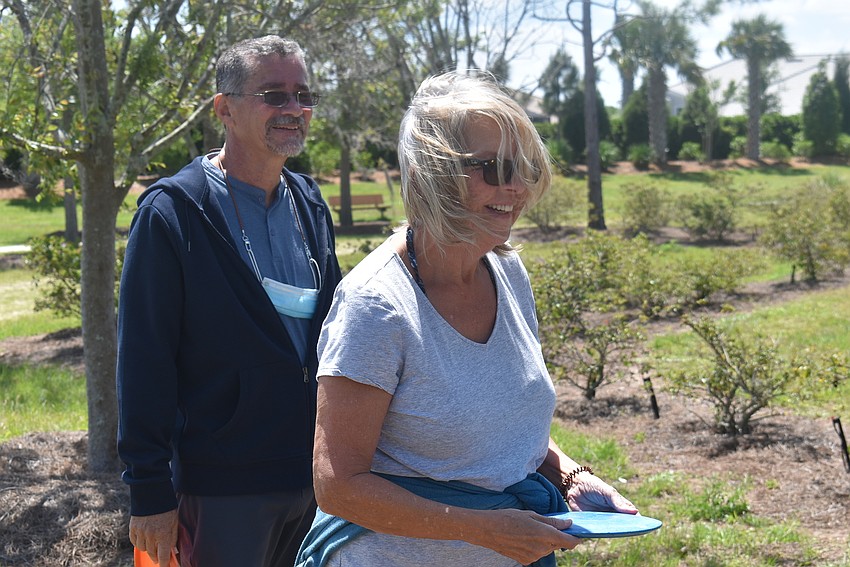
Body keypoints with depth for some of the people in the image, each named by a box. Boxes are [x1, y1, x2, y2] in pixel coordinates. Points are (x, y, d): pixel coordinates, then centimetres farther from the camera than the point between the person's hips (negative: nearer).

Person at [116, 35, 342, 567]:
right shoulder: (172, 212, -11)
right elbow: (145, 361, -12)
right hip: (224, 488, -6)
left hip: (318, 478, 6)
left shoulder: (310, 205, 8)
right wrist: (150, 492, -14)